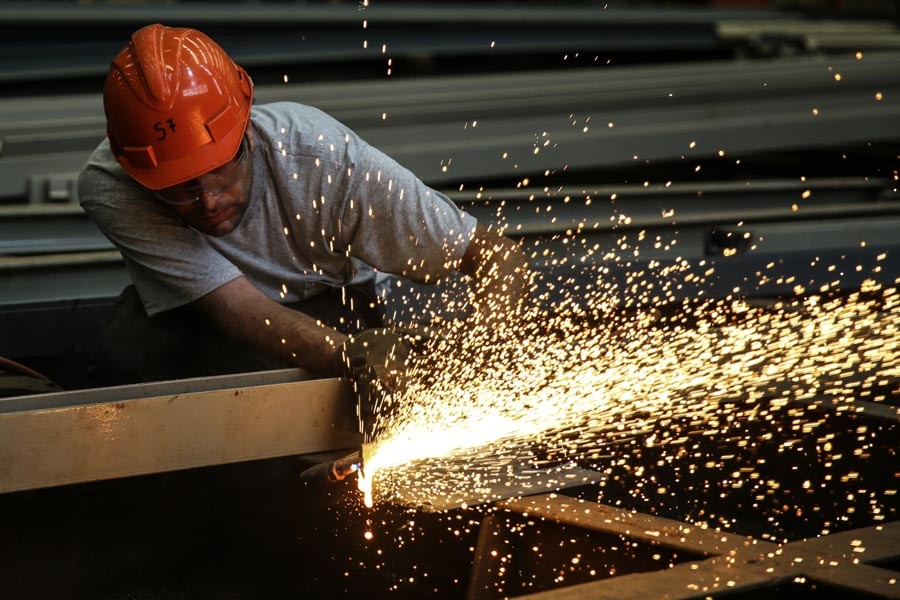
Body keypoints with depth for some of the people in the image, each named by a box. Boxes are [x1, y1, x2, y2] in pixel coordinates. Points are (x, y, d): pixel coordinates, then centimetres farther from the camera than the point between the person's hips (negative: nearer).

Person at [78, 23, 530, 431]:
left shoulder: (325, 157, -34)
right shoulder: (107, 190, -32)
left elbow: (500, 257, -29)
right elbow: (243, 310, -38)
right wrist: (353, 357, -57)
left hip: (325, 304, -1)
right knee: (129, 359, -32)